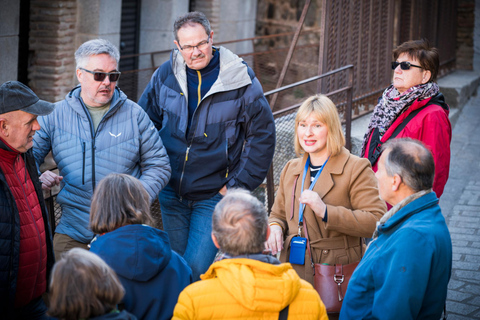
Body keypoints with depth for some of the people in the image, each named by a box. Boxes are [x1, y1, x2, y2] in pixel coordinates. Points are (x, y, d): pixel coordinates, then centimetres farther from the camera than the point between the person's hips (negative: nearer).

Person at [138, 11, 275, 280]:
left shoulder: (241, 79, -9)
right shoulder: (165, 75, 0)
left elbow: (262, 135, -3)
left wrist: (238, 185, -5)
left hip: (214, 195, -3)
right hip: (171, 193, 4)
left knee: (197, 268, -12)